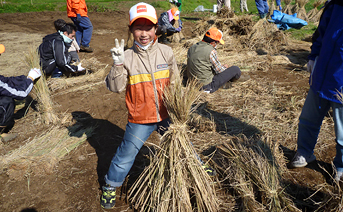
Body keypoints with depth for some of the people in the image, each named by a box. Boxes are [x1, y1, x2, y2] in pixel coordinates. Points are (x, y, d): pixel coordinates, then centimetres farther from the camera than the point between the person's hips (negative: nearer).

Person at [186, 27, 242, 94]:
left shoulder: (192, 48, 3)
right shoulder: (211, 51, -20)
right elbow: (219, 70, -11)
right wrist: (225, 67, 13)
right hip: (207, 86, -9)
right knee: (236, 70, 1)